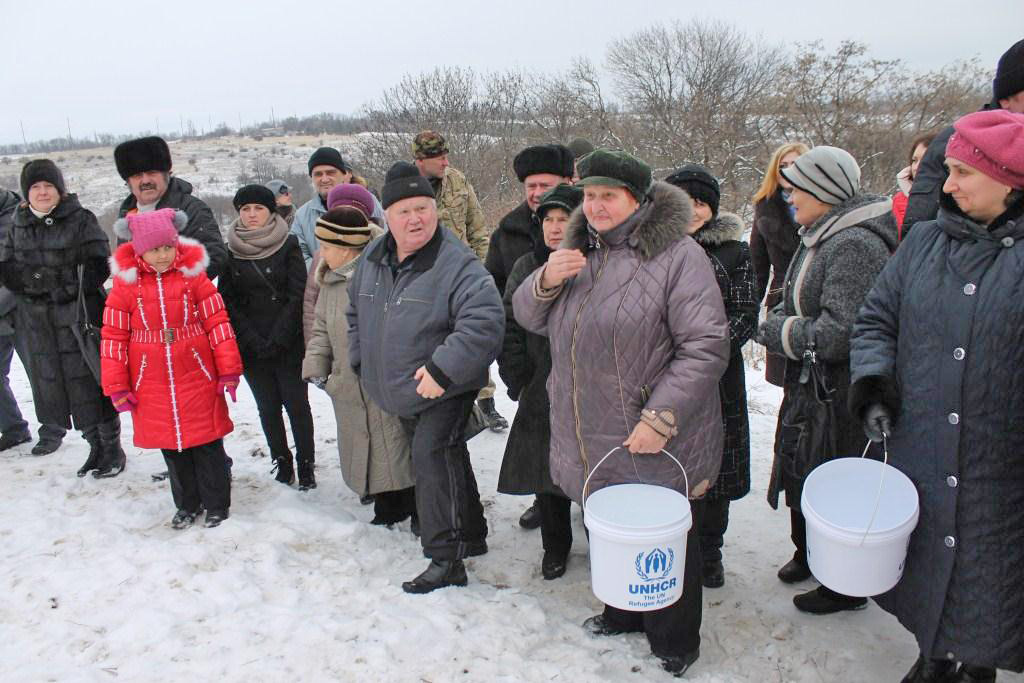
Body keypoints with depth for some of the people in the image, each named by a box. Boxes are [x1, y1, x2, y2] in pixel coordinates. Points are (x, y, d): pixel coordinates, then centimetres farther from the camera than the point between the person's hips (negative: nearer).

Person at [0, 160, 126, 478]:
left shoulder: (81, 220, -4)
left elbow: (98, 266, -12)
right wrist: (40, 278, -15)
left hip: (81, 317, -5)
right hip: (38, 324, 5)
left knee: (92, 383, -2)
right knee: (56, 385, 10)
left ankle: (113, 447, 14)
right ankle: (95, 446, 24)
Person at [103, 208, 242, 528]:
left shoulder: (193, 276, -3)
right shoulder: (126, 283, -2)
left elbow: (218, 322, -2)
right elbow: (113, 336, 1)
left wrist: (229, 370, -4)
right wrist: (117, 386, 0)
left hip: (198, 378, -1)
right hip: (153, 385, 1)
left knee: (208, 443, 6)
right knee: (172, 446, 13)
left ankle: (217, 504, 22)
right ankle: (187, 505, 31)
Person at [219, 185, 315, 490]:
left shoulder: (289, 245, -2)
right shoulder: (230, 251, 6)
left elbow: (297, 296, -7)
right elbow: (228, 301, 2)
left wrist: (277, 339, -12)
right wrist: (254, 341, -8)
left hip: (289, 344, -3)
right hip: (251, 347, 3)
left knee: (297, 404, 0)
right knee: (268, 406, 9)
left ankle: (306, 464, 10)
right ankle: (282, 462, 21)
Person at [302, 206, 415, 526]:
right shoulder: (331, 281, 9)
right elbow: (322, 328, 17)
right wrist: (315, 366, 5)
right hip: (349, 389, 8)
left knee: (398, 451, 1)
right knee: (366, 452, 16)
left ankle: (419, 511, 18)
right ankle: (387, 510, 32)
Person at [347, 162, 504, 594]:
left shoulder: (456, 264, -21)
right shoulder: (372, 259, 2)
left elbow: (485, 320, -33)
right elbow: (356, 314, 18)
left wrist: (441, 370, -32)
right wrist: (363, 363, 13)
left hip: (444, 393, -8)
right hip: (399, 394, 8)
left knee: (433, 461, -16)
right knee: (447, 462, 19)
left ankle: (446, 560, -4)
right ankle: (471, 535, 38)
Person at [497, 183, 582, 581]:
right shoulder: (527, 267, 5)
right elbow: (510, 327, 7)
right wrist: (517, 379, 2)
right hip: (542, 392, 4)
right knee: (546, 472, 12)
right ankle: (556, 546, 32)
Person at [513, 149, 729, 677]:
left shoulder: (677, 256, -15)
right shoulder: (579, 251, 8)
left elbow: (706, 346, -20)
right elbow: (529, 317, 11)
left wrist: (660, 418, -25)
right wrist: (546, 281, -11)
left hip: (657, 450, -6)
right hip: (591, 445, 7)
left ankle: (674, 645, 32)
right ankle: (623, 612, 48)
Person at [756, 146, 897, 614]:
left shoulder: (855, 245, -23)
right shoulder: (819, 238, 7)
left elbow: (840, 333, -28)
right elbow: (793, 303, 17)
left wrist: (778, 333, -16)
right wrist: (779, 322, -3)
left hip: (840, 395, -9)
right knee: (801, 475, 22)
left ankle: (846, 587, 25)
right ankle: (807, 554, 44)